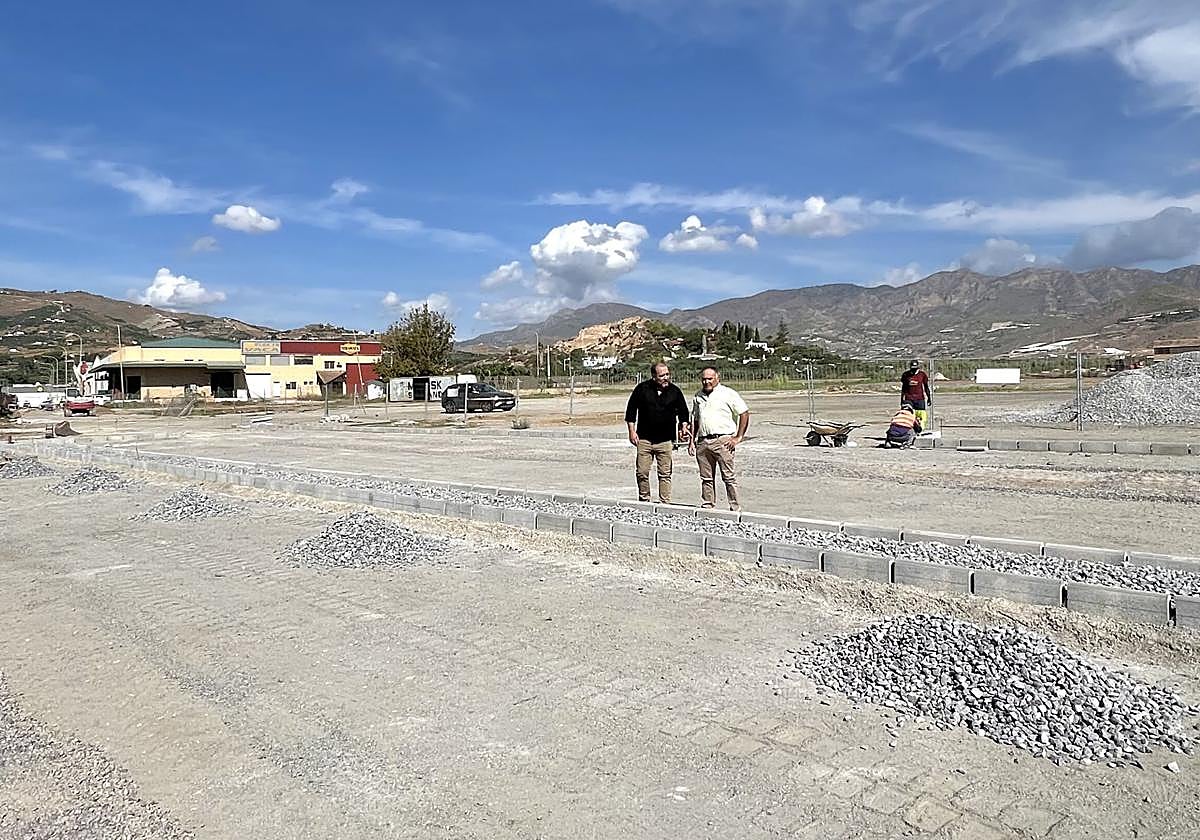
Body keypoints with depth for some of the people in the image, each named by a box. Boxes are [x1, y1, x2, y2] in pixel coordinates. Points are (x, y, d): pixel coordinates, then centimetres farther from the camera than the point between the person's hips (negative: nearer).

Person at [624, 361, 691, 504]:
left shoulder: (675, 391, 3)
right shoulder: (642, 389, -1)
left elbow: (683, 412, 15)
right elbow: (631, 410, 6)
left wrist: (684, 427, -1)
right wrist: (632, 431, 1)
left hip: (666, 440, 0)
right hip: (644, 439, 0)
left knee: (665, 474, 1)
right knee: (642, 473, 1)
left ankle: (665, 504, 7)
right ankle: (644, 500, 17)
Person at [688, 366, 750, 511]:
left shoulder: (728, 393, 0)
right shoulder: (698, 396, 18)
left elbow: (744, 414, 0)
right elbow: (695, 420, 24)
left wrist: (738, 437, -4)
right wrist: (692, 440, 14)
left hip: (723, 441, -5)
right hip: (702, 442, 5)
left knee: (729, 477, -4)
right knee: (706, 478, 8)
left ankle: (735, 508, 1)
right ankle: (707, 507, 15)